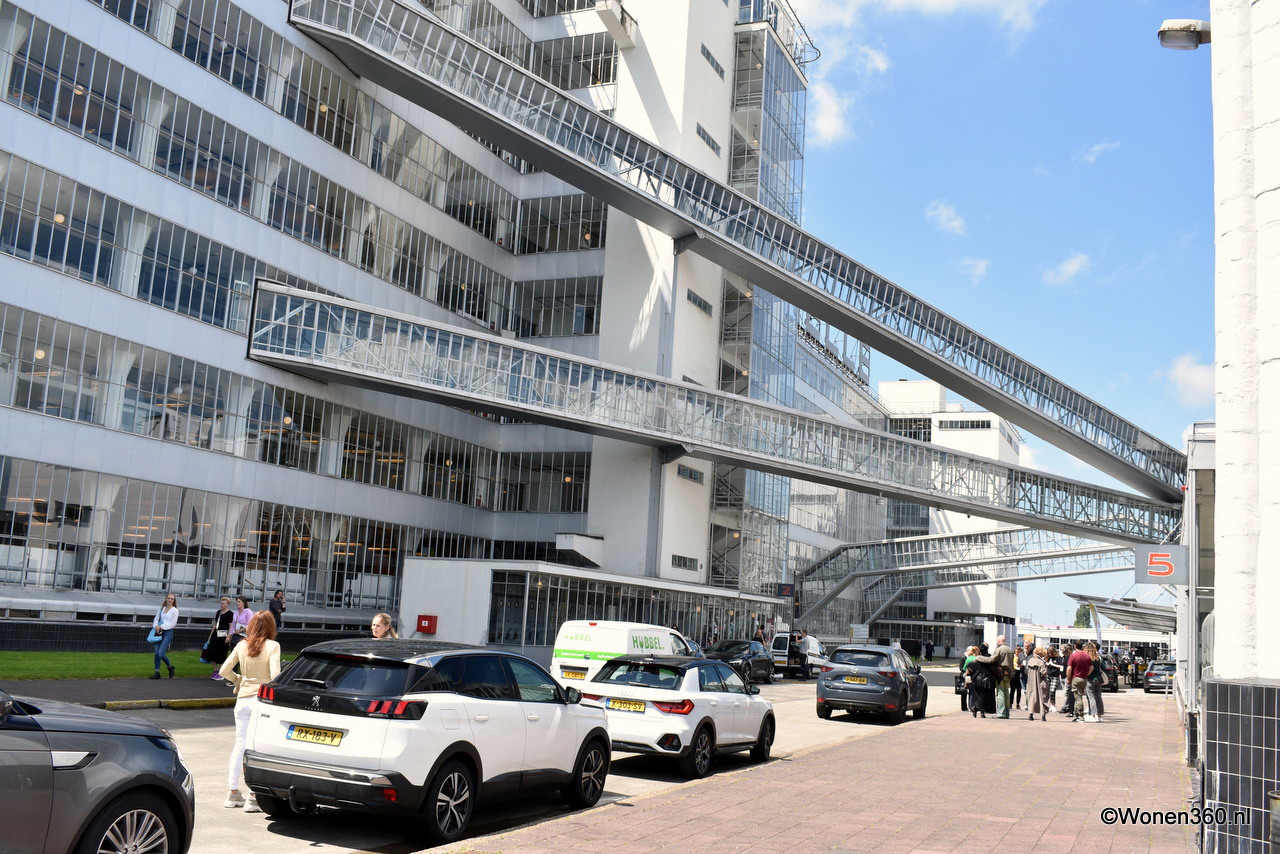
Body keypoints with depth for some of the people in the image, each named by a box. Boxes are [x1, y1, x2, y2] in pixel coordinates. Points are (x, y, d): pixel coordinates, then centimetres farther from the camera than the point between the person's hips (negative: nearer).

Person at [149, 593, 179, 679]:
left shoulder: (174, 610, 0)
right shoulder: (161, 609, 16)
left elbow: (173, 623, -6)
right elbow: (156, 619, 17)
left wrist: (161, 627, -11)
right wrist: (156, 626, -4)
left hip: (168, 633, -5)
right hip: (159, 632, 5)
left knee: (161, 653, -14)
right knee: (156, 653, -3)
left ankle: (170, 667, 10)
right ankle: (157, 673, 5)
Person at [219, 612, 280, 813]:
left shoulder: (241, 645, 6)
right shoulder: (272, 646, -8)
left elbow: (224, 671, 7)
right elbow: (275, 675, -17)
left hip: (242, 699, 5)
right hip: (261, 700, -5)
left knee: (239, 745, 13)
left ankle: (233, 793, 20)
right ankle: (253, 797, -1)